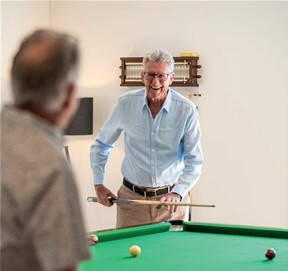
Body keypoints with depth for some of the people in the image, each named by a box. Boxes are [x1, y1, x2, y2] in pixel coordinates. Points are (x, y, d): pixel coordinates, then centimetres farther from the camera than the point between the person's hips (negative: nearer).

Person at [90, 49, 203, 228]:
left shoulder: (187, 110, -11)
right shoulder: (126, 104, -6)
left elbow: (194, 161, -8)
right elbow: (101, 144, 9)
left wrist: (177, 193, -23)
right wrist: (98, 184, 2)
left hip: (170, 196, -1)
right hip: (131, 197, 1)